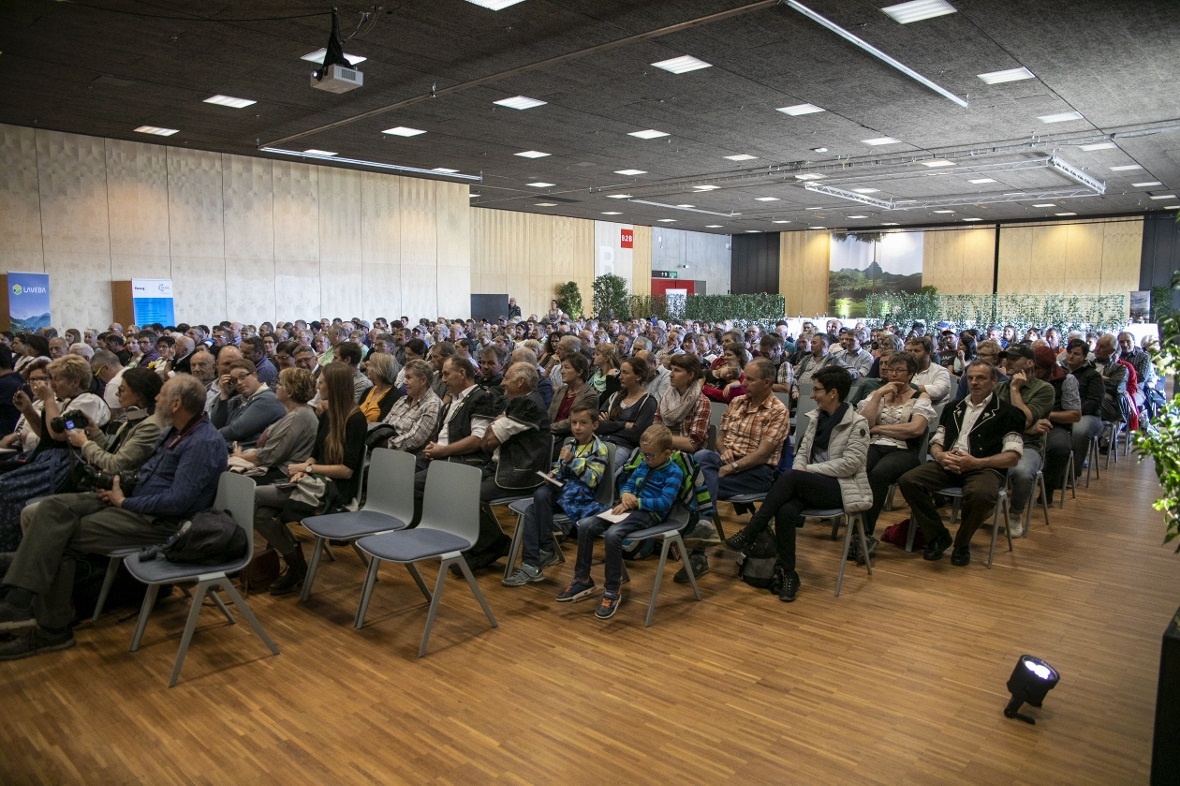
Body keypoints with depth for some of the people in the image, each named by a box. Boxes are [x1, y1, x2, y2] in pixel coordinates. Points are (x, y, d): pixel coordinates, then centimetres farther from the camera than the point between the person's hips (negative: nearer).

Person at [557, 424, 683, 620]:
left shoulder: (673, 472, -6)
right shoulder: (644, 464, 17)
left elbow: (665, 503, -16)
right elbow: (627, 484, 22)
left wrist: (636, 501, -16)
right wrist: (625, 495, -2)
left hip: (649, 514, -8)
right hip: (629, 507, 8)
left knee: (612, 534, -34)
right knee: (585, 525, -9)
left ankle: (612, 591, -19)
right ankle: (582, 580, 4)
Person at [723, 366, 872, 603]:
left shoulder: (857, 424, -6)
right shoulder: (815, 419, 14)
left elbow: (850, 464, -15)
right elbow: (802, 453, 14)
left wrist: (806, 470, -17)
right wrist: (799, 469, -10)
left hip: (840, 488, -5)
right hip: (811, 486, 5)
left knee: (790, 477, -32)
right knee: (785, 511, -29)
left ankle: (750, 534, -26)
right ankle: (787, 573, -18)